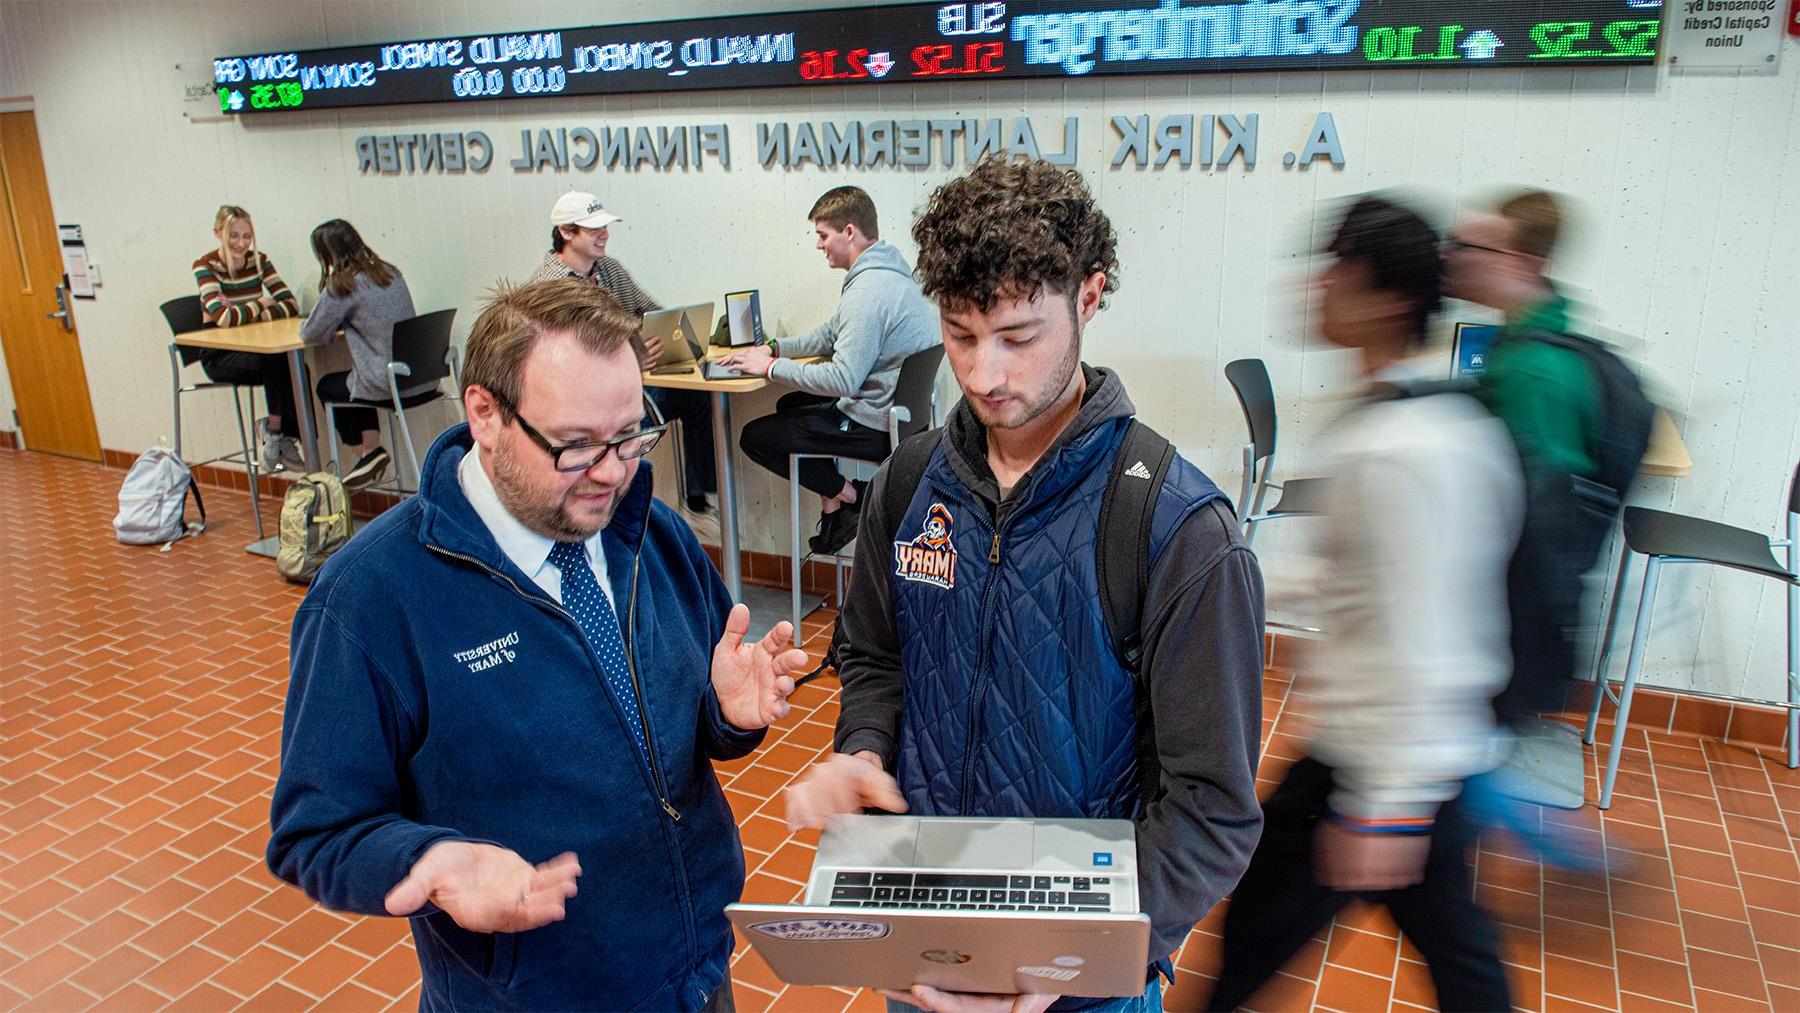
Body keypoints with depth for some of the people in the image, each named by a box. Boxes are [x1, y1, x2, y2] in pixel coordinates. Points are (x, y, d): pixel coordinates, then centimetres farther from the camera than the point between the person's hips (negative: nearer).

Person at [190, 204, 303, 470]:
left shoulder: (259, 260, 2)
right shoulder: (205, 266, -12)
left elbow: (291, 304, -9)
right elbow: (224, 317, -25)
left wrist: (246, 314, -20)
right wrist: (260, 304, -11)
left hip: (253, 350, 4)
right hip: (219, 356, -4)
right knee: (276, 362, -33)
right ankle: (275, 430, -13)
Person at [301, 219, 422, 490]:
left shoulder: (342, 286, -10)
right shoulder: (391, 273, 10)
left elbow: (311, 335, -3)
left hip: (391, 385, -6)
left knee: (327, 386, 24)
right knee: (355, 379, 32)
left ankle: (366, 454, 22)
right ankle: (372, 449, 19)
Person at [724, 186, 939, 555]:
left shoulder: (868, 292, -25)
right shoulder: (887, 271, 8)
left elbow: (843, 380, -30)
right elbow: (831, 335, 17)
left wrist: (771, 367, -19)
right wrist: (772, 349, 6)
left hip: (877, 425, -10)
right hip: (899, 411, 10)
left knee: (754, 436, -2)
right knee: (790, 404, 29)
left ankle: (844, 493, 9)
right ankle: (834, 508, 21)